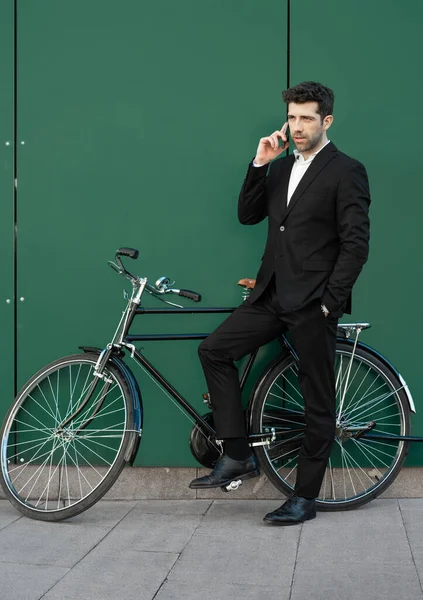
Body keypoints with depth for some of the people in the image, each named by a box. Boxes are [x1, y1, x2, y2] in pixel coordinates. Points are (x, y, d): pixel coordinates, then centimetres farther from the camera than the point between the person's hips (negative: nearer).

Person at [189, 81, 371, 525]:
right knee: (214, 350, -1)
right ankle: (237, 455, 7)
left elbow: (356, 245, -12)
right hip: (272, 296, 7)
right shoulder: (281, 167, 14)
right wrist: (259, 164, 0)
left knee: (317, 400, 2)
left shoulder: (345, 171, -7)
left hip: (312, 304, -7)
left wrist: (329, 303, -15)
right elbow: (247, 214, 11)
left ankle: (305, 497, 14)